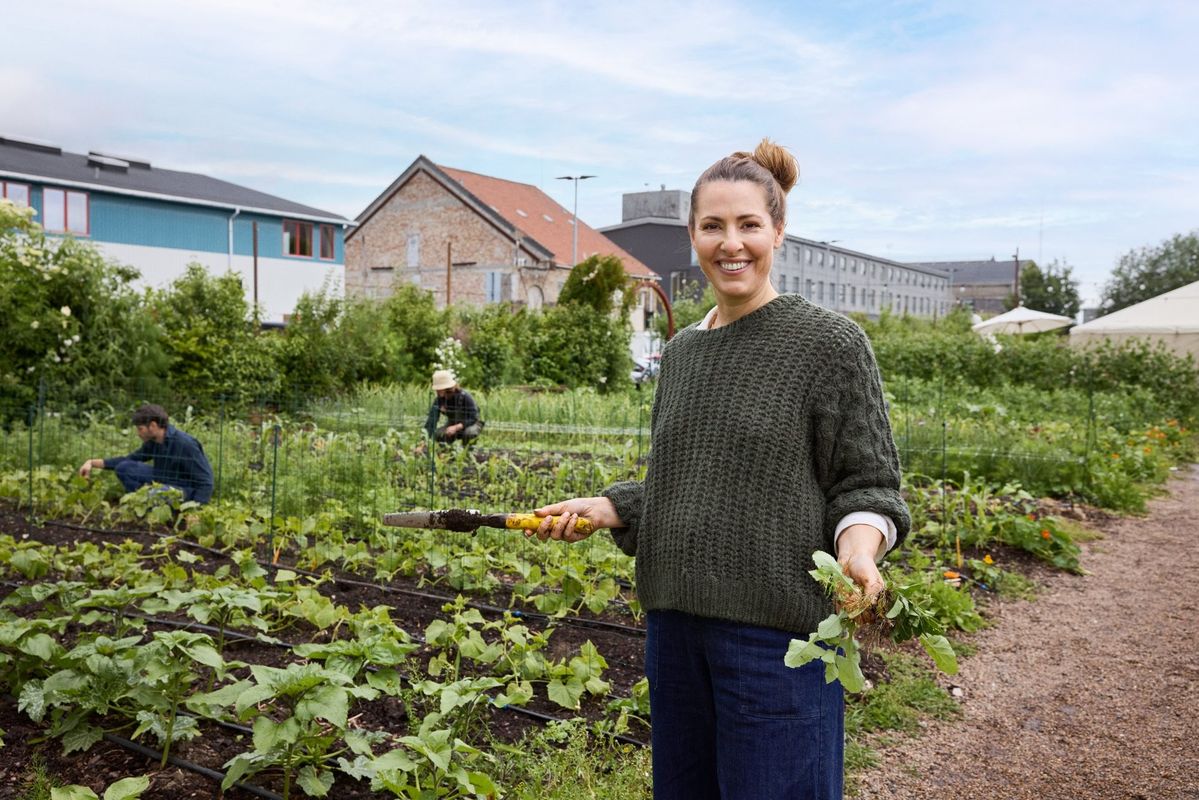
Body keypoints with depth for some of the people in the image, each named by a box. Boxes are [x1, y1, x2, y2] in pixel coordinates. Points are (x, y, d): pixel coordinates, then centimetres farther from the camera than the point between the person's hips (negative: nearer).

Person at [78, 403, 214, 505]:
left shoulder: (185, 444, -25)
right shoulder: (153, 442, 0)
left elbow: (205, 482, -26)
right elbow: (129, 459, 13)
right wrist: (93, 463, 4)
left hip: (187, 490, -8)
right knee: (123, 468, 1)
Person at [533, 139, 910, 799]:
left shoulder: (830, 343, -7)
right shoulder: (682, 350, 10)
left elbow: (866, 485, -5)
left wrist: (859, 544, -25)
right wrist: (604, 508, 5)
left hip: (776, 627, -6)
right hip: (675, 620, 6)